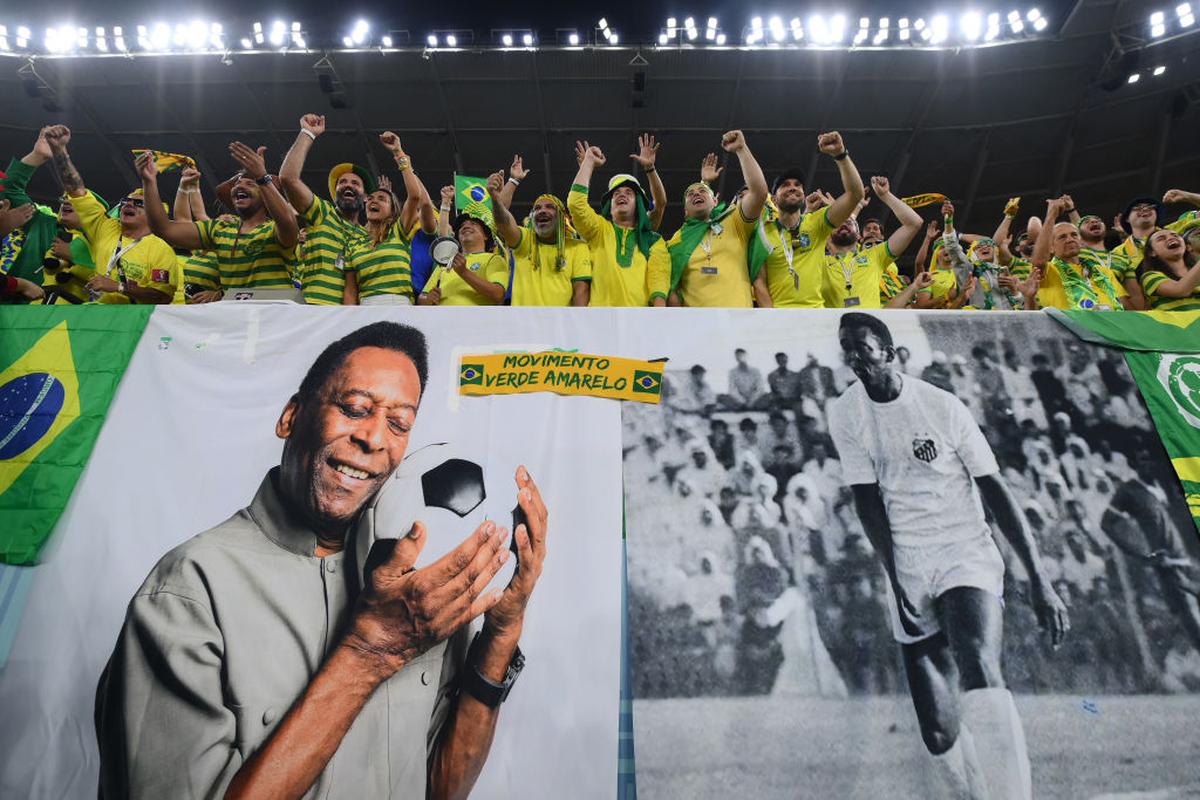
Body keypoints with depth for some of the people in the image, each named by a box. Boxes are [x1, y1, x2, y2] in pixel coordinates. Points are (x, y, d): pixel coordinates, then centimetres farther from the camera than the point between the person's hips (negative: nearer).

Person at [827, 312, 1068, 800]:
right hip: (909, 571, 3)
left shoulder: (942, 406, -7)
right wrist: (896, 576, -12)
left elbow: (994, 490, -3)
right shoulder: (845, 415, -1)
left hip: (966, 556, -2)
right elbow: (867, 500, -2)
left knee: (977, 667, -33)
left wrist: (1038, 580, -5)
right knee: (938, 733, 4)